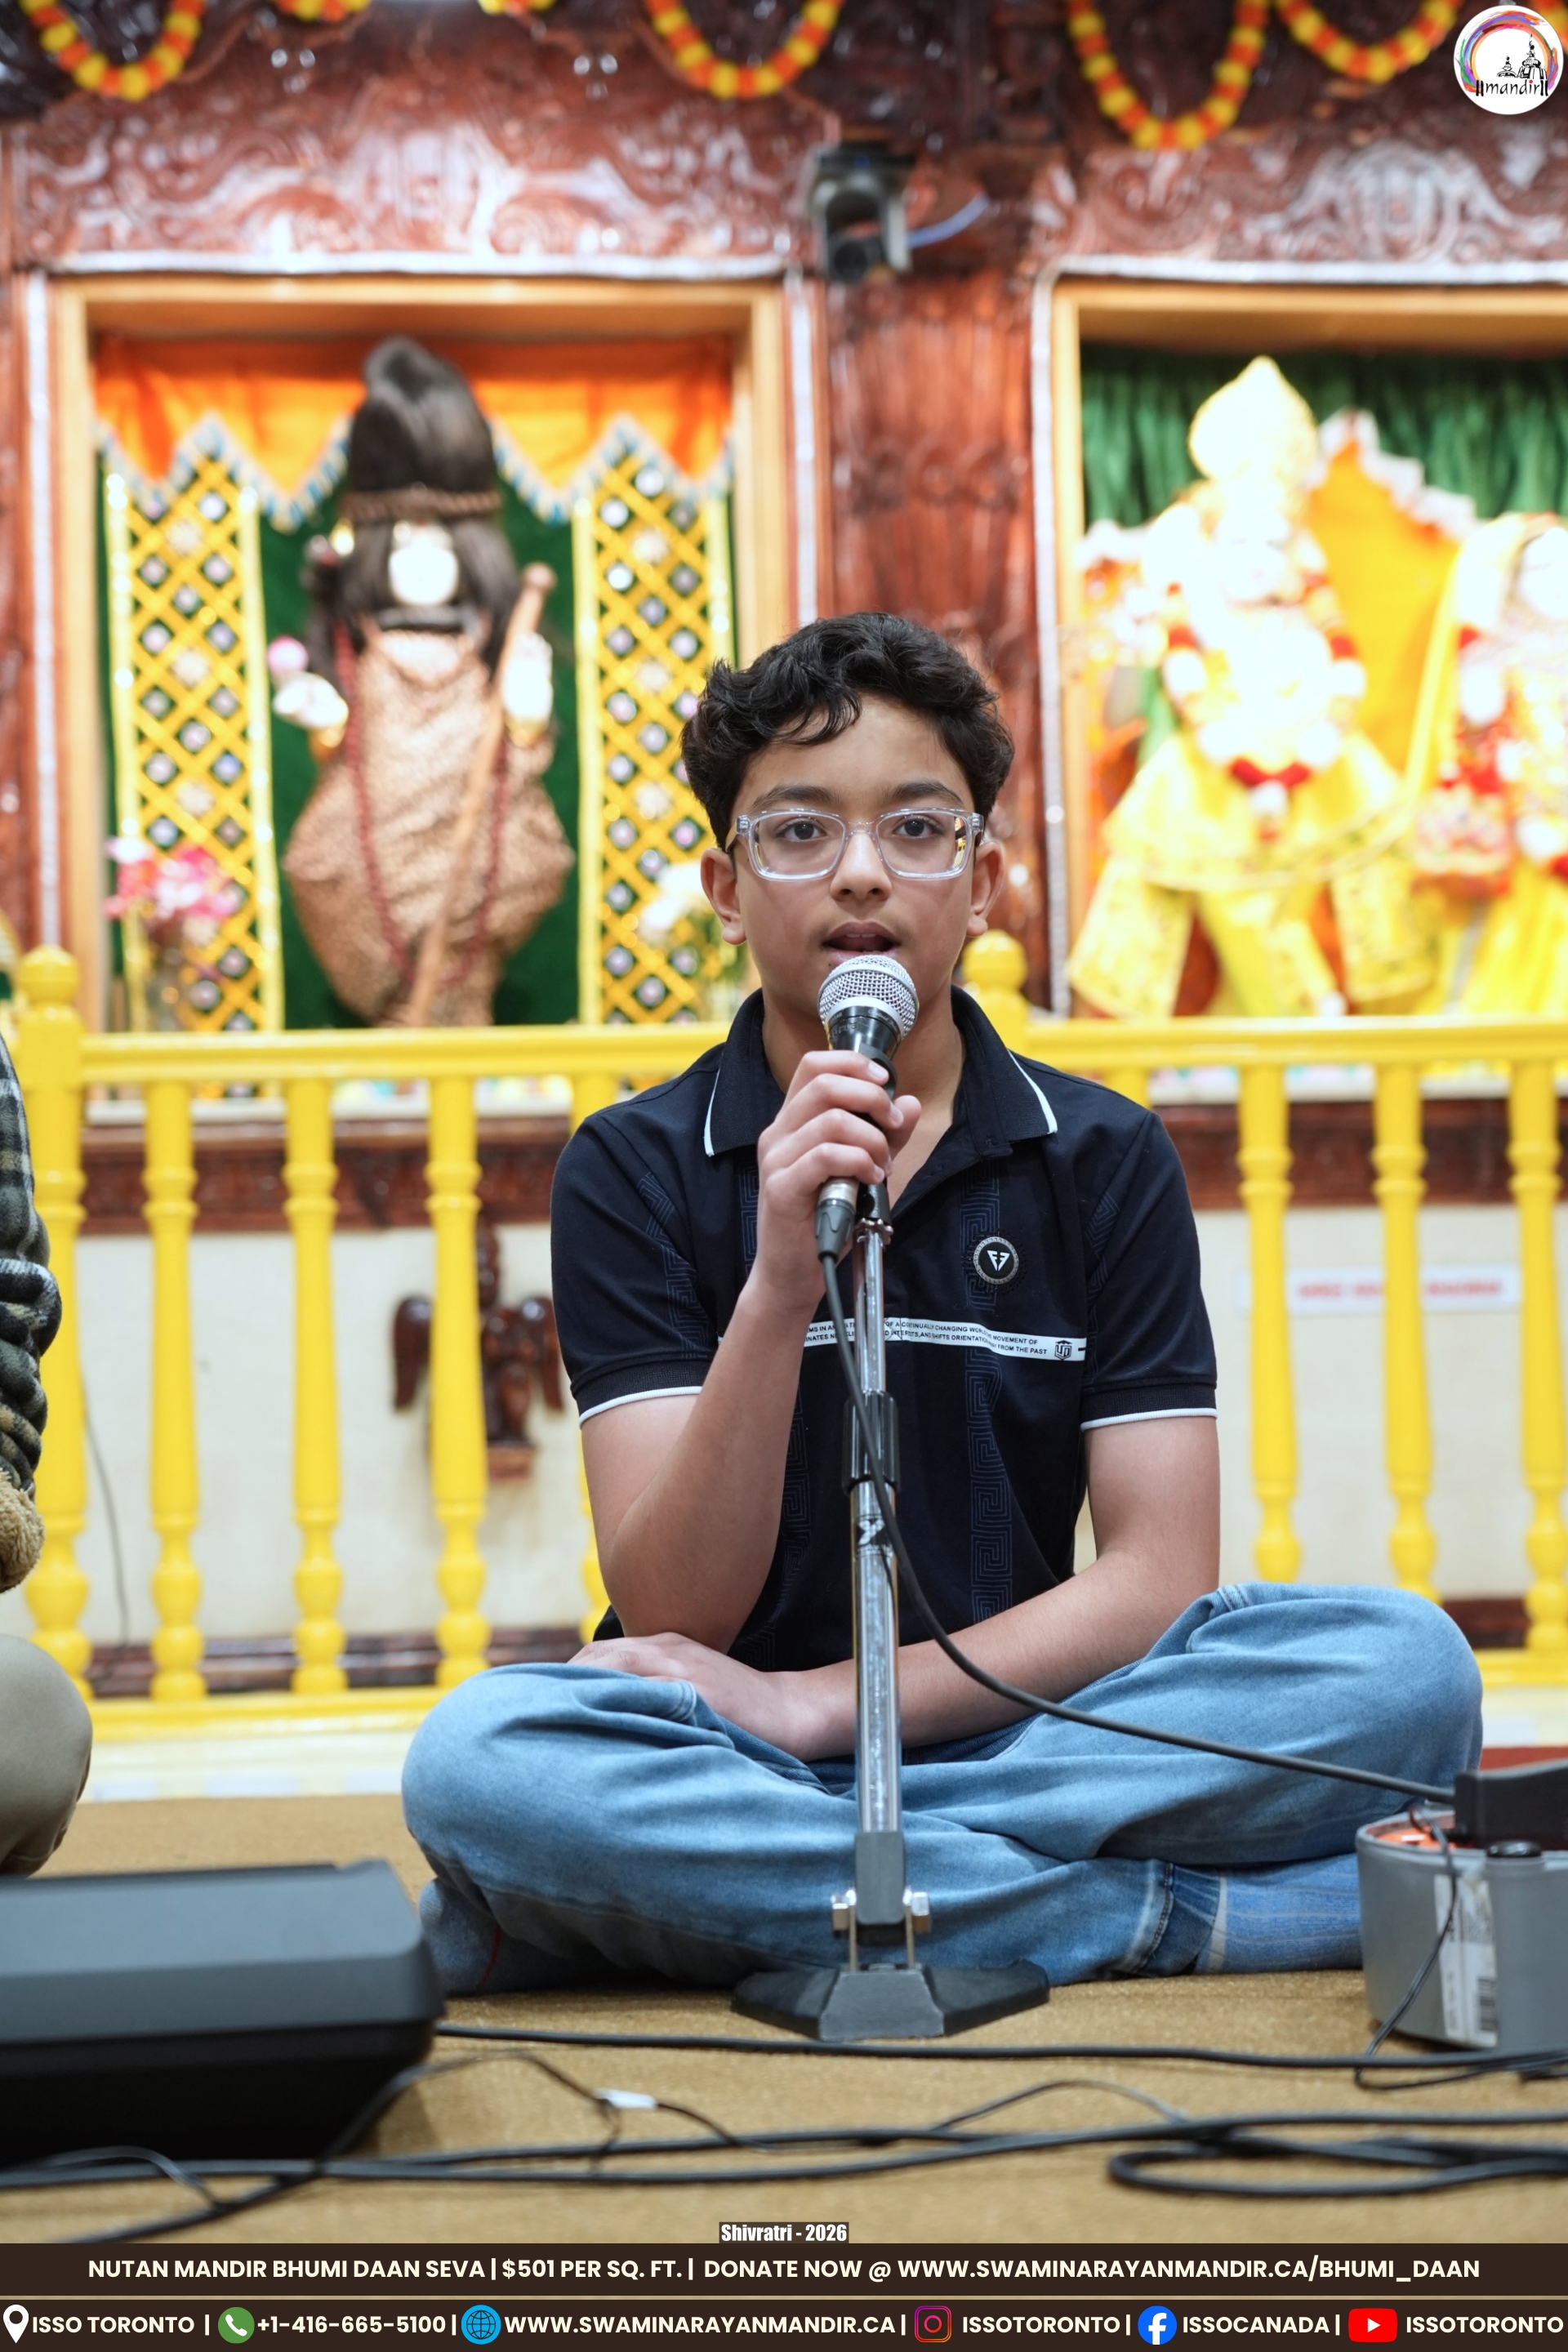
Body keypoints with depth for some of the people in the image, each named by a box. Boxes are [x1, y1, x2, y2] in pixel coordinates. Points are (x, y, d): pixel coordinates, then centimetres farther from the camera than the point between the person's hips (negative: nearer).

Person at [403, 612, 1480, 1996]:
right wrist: (781, 1287, -22)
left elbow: (1158, 1578, -3)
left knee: (1409, 1668, -24)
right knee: (478, 1759, -34)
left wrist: (821, 1706, -14)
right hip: (731, 1760, 0)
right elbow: (676, 1615, -8)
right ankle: (1175, 1917, -25)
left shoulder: (1105, 1162, 5)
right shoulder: (636, 1170, 2)